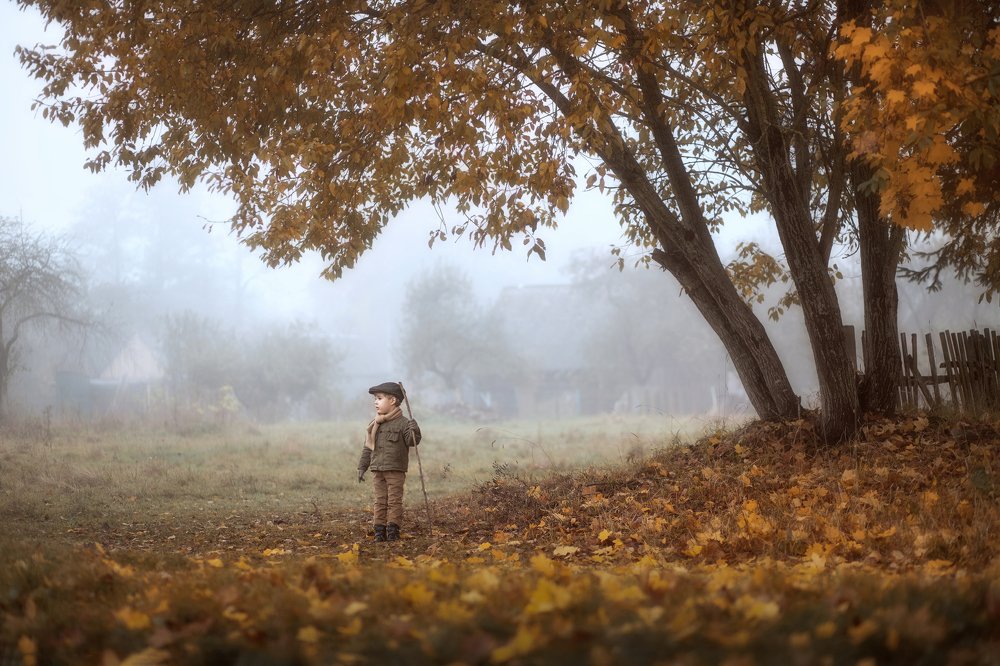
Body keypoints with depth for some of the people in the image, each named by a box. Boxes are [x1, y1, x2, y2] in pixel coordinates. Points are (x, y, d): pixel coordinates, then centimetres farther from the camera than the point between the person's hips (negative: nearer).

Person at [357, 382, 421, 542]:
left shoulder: (403, 423, -6)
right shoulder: (374, 424, 9)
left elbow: (412, 441, -13)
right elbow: (367, 447, 14)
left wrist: (414, 431, -32)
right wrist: (362, 467, 12)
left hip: (396, 470, -5)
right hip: (378, 470, 5)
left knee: (394, 500, -3)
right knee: (380, 501, 6)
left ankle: (393, 529, 2)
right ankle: (380, 530, 10)